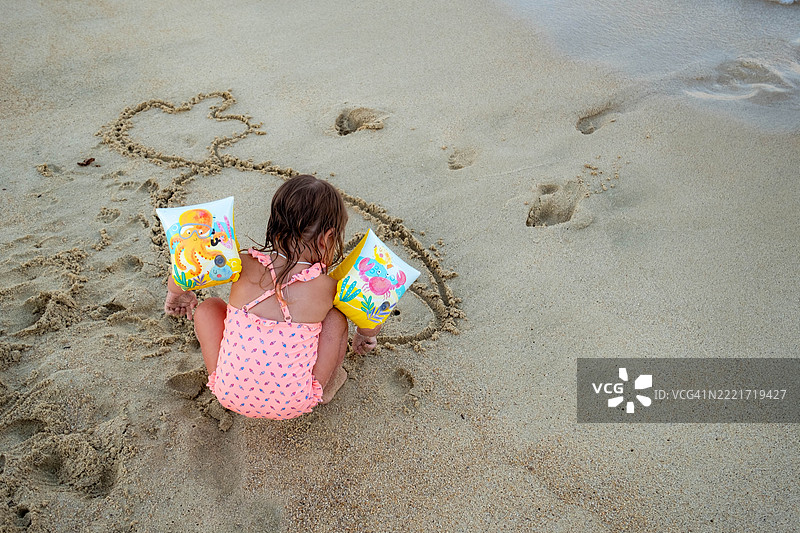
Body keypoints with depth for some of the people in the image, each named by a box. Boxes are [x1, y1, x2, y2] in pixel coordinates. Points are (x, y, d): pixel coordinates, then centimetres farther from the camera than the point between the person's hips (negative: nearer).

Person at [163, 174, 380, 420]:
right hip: (294, 405, -1)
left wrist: (178, 295, 23)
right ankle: (325, 388, 26)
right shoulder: (327, 287, -13)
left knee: (208, 308, 14)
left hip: (230, 396, 1)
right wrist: (364, 337, 26)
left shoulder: (244, 266, -11)